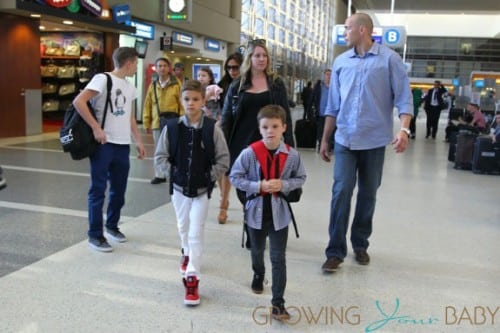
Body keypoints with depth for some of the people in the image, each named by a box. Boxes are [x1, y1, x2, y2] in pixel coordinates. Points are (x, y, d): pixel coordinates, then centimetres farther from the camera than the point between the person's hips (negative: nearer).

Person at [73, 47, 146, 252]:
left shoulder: (130, 87, 14)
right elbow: (78, 102, -18)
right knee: (98, 189, 0)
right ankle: (95, 235, 9)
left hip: (123, 144, 7)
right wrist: (96, 128, -20)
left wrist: (139, 141, 18)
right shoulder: (103, 79, -9)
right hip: (104, 143, -7)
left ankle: (112, 226, 31)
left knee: (119, 189, 13)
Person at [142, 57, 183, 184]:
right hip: (157, 123, 3)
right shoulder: (153, 85, 8)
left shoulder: (176, 84, -2)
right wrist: (147, 123, 7)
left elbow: (182, 103, -4)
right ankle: (160, 175, 20)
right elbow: (147, 105, 10)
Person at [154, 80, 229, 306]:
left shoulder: (212, 128, -12)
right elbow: (160, 156, 2)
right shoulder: (172, 127, -7)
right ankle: (188, 254, 51)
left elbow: (223, 159, -6)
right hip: (179, 186, 3)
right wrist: (172, 172, -6)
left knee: (196, 233, -5)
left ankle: (192, 279, -1)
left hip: (202, 189, -3)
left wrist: (210, 177, -11)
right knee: (183, 227, 21)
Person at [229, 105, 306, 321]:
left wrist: (283, 185, -17)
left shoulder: (292, 155, -10)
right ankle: (258, 275, 56)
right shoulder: (249, 153, -15)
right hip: (256, 211, 1)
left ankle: (278, 302, 7)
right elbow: (234, 177, -10)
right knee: (257, 250, 25)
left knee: (278, 258, -1)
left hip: (279, 213, -1)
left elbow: (300, 178, 2)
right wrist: (259, 186, -21)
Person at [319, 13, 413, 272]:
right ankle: (336, 250, 0)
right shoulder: (341, 61, 7)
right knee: (341, 191, -7)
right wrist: (325, 139, 12)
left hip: (374, 139, -1)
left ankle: (360, 244, 25)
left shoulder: (389, 59, -3)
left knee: (368, 194, 9)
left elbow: (403, 97, -6)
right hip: (345, 139, 2)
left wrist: (404, 129, -21)